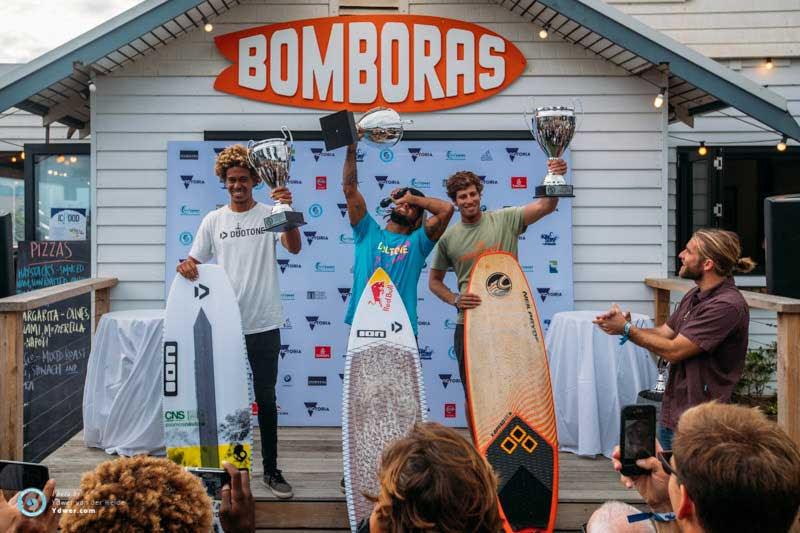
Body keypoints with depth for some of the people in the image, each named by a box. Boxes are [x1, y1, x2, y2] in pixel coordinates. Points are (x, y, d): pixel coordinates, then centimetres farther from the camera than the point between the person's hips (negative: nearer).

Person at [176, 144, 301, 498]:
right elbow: (195, 263, 7)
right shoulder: (213, 220, 5)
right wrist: (186, 266, -17)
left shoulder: (269, 215, -1)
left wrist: (287, 210, -33)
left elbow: (294, 248, -18)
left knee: (266, 397, 9)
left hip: (264, 323, -1)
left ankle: (271, 469, 20)